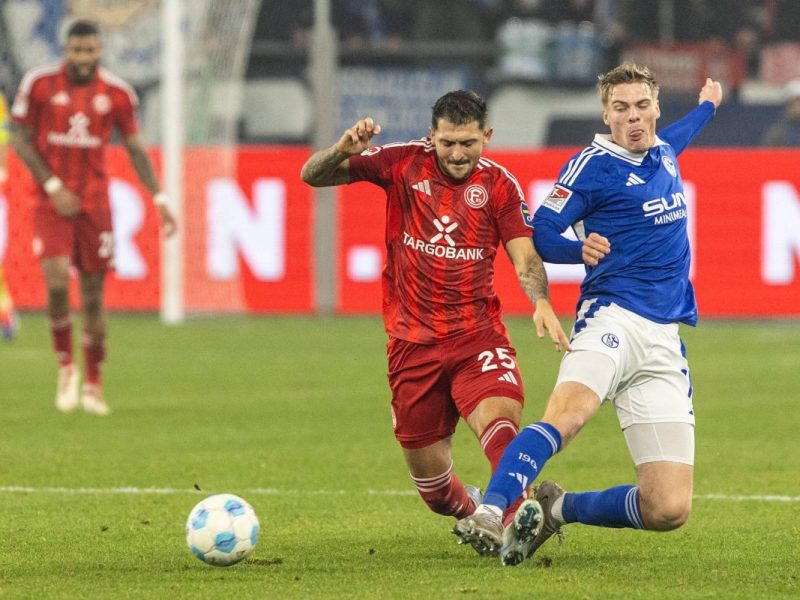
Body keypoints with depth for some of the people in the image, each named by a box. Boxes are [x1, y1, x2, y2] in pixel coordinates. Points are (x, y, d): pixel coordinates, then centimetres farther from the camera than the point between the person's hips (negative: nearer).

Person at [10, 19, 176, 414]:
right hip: (53, 201, -2)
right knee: (57, 283, -18)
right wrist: (53, 187, -10)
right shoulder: (39, 84, -5)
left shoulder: (117, 93, 0)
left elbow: (134, 148, 9)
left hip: (95, 201, 2)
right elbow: (20, 140, -1)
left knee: (93, 295, 4)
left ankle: (93, 384, 17)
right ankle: (65, 367, 4)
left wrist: (159, 198, 0)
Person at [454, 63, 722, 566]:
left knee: (669, 510, -7)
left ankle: (557, 509, 12)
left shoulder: (665, 155, 19)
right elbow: (539, 235, -2)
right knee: (568, 412, -39)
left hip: (665, 344, 5)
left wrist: (707, 107, 62)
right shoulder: (592, 165, 0)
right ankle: (490, 512, -49)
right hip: (612, 319, -5)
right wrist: (581, 248, -22)